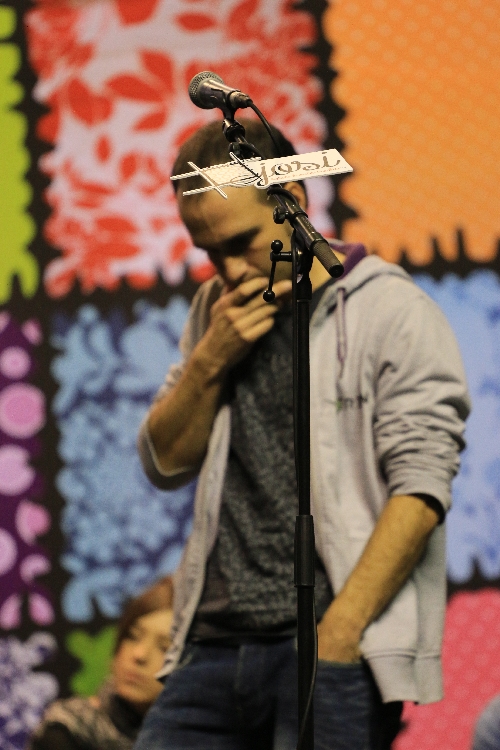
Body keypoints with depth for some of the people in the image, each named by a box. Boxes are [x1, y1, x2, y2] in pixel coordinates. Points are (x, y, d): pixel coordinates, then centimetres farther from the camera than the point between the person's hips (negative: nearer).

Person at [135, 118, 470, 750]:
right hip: (215, 643, 6)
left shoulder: (392, 313, -3)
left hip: (335, 651, -5)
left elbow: (421, 487, -11)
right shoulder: (217, 312, 17)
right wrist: (210, 360, -2)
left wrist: (336, 636, -18)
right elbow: (164, 464, 16)